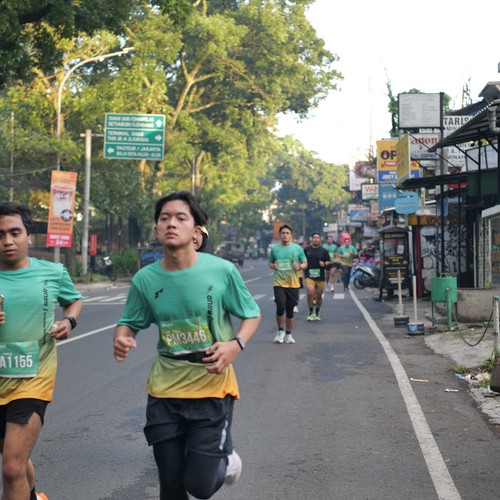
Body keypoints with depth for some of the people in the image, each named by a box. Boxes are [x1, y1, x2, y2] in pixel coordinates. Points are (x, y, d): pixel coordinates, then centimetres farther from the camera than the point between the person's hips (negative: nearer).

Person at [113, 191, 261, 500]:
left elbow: (252, 315, 0)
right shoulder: (145, 279, -5)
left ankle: (224, 454, 30)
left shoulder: (223, 271, -12)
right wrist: (122, 339, -15)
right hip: (165, 389, 3)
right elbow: (129, 323, 9)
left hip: (212, 386, -2)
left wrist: (236, 345, -19)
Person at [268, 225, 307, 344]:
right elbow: (270, 263, 17)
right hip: (279, 283, -1)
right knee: (280, 307, -14)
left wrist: (300, 267, -14)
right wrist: (272, 266, -6)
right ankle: (281, 331, 9)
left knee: (290, 310, 8)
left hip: (293, 284, 1)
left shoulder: (297, 248, 3)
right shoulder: (274, 249, 5)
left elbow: (305, 263, 8)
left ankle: (288, 334, 24)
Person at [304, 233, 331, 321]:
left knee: (319, 295, 9)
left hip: (320, 276, 1)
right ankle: (311, 312, -5)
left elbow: (328, 262, 5)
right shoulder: (307, 250, 5)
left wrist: (324, 264, -15)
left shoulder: (324, 251, 4)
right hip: (309, 276, -1)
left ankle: (317, 313, 27)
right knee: (310, 293, -19)